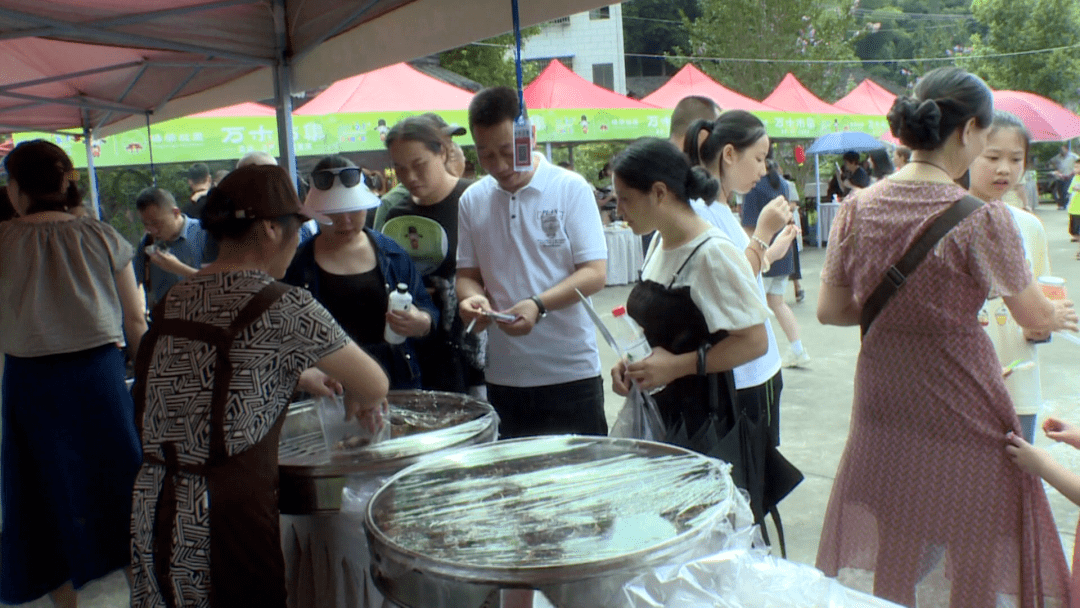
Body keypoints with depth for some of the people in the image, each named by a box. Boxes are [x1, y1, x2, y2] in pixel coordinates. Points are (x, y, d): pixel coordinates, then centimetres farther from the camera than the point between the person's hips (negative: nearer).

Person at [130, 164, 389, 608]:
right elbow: (374, 385, -8)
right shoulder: (283, 306, -15)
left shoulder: (175, 299, 5)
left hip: (151, 510, 7)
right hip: (225, 519, -7)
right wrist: (356, 400, 15)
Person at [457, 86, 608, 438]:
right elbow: (467, 274, 11)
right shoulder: (473, 200, 6)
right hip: (503, 377, 3)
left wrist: (538, 305, -23)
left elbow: (595, 273, -9)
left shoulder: (571, 188, -4)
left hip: (571, 373, -3)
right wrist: (472, 297, -13)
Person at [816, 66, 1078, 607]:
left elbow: (829, 310, 2)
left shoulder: (857, 209, -3)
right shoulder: (982, 218, -16)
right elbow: (1032, 316, -2)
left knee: (877, 552, 17)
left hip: (882, 407, 5)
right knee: (963, 553, 12)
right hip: (960, 411, -4)